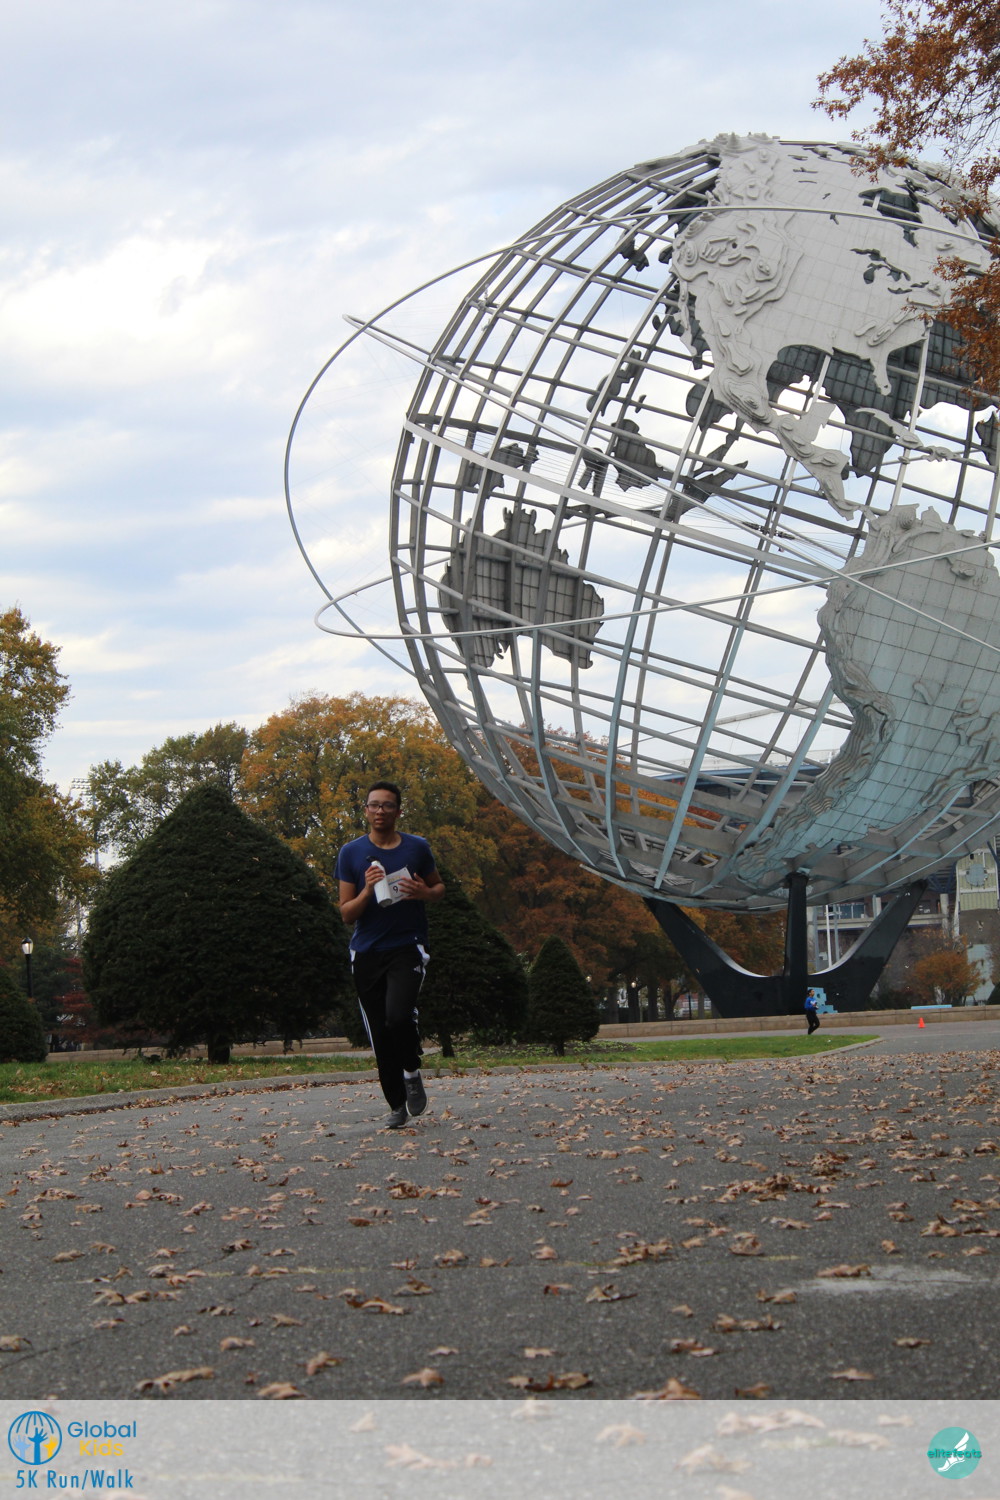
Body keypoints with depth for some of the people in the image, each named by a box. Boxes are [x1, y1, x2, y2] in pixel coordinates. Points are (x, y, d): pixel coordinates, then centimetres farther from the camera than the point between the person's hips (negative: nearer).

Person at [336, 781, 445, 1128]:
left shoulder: (417, 848, 5)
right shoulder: (351, 853, 3)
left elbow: (439, 886, 20)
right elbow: (346, 913, 3)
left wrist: (425, 893, -3)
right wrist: (367, 891, -17)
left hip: (408, 946, -2)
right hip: (367, 953, 2)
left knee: (398, 1015, -24)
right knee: (379, 1035, 3)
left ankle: (412, 1071, 4)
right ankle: (397, 1106, 17)